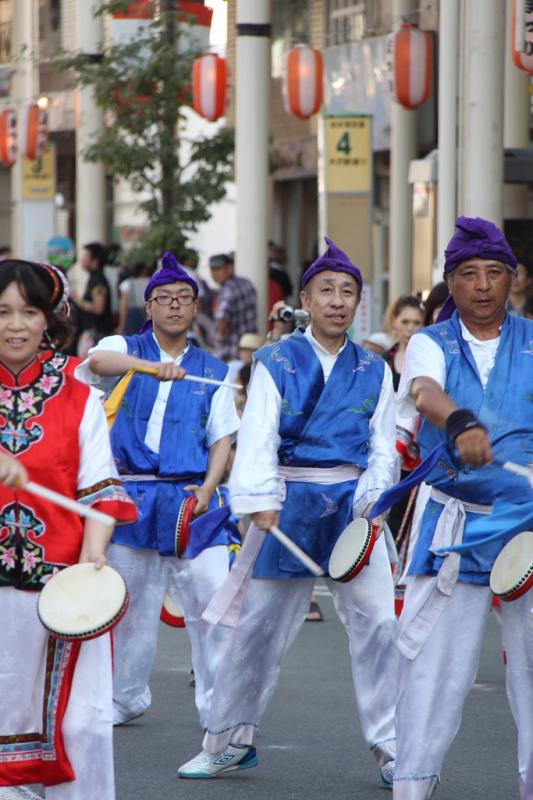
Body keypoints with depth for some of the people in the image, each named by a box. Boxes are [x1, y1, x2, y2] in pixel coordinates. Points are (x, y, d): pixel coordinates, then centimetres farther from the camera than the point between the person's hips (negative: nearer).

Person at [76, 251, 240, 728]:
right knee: (132, 607, 8)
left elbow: (222, 438, 9)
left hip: (191, 498, 0)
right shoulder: (125, 349, 5)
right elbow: (98, 360, -20)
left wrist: (208, 487, -9)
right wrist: (153, 366, -37)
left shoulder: (213, 371, 11)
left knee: (213, 606, -11)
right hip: (133, 497, 0)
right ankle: (127, 699, 25)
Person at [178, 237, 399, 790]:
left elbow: (382, 448, 10)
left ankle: (389, 746, 0)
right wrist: (261, 503, -21)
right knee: (260, 623, 2)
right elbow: (258, 438, -7)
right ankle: (229, 740, 16)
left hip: (353, 503, 2)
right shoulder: (277, 363, 3)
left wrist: (369, 501, -8)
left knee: (377, 622, -8)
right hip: (291, 503, -1)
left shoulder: (373, 371, 10)